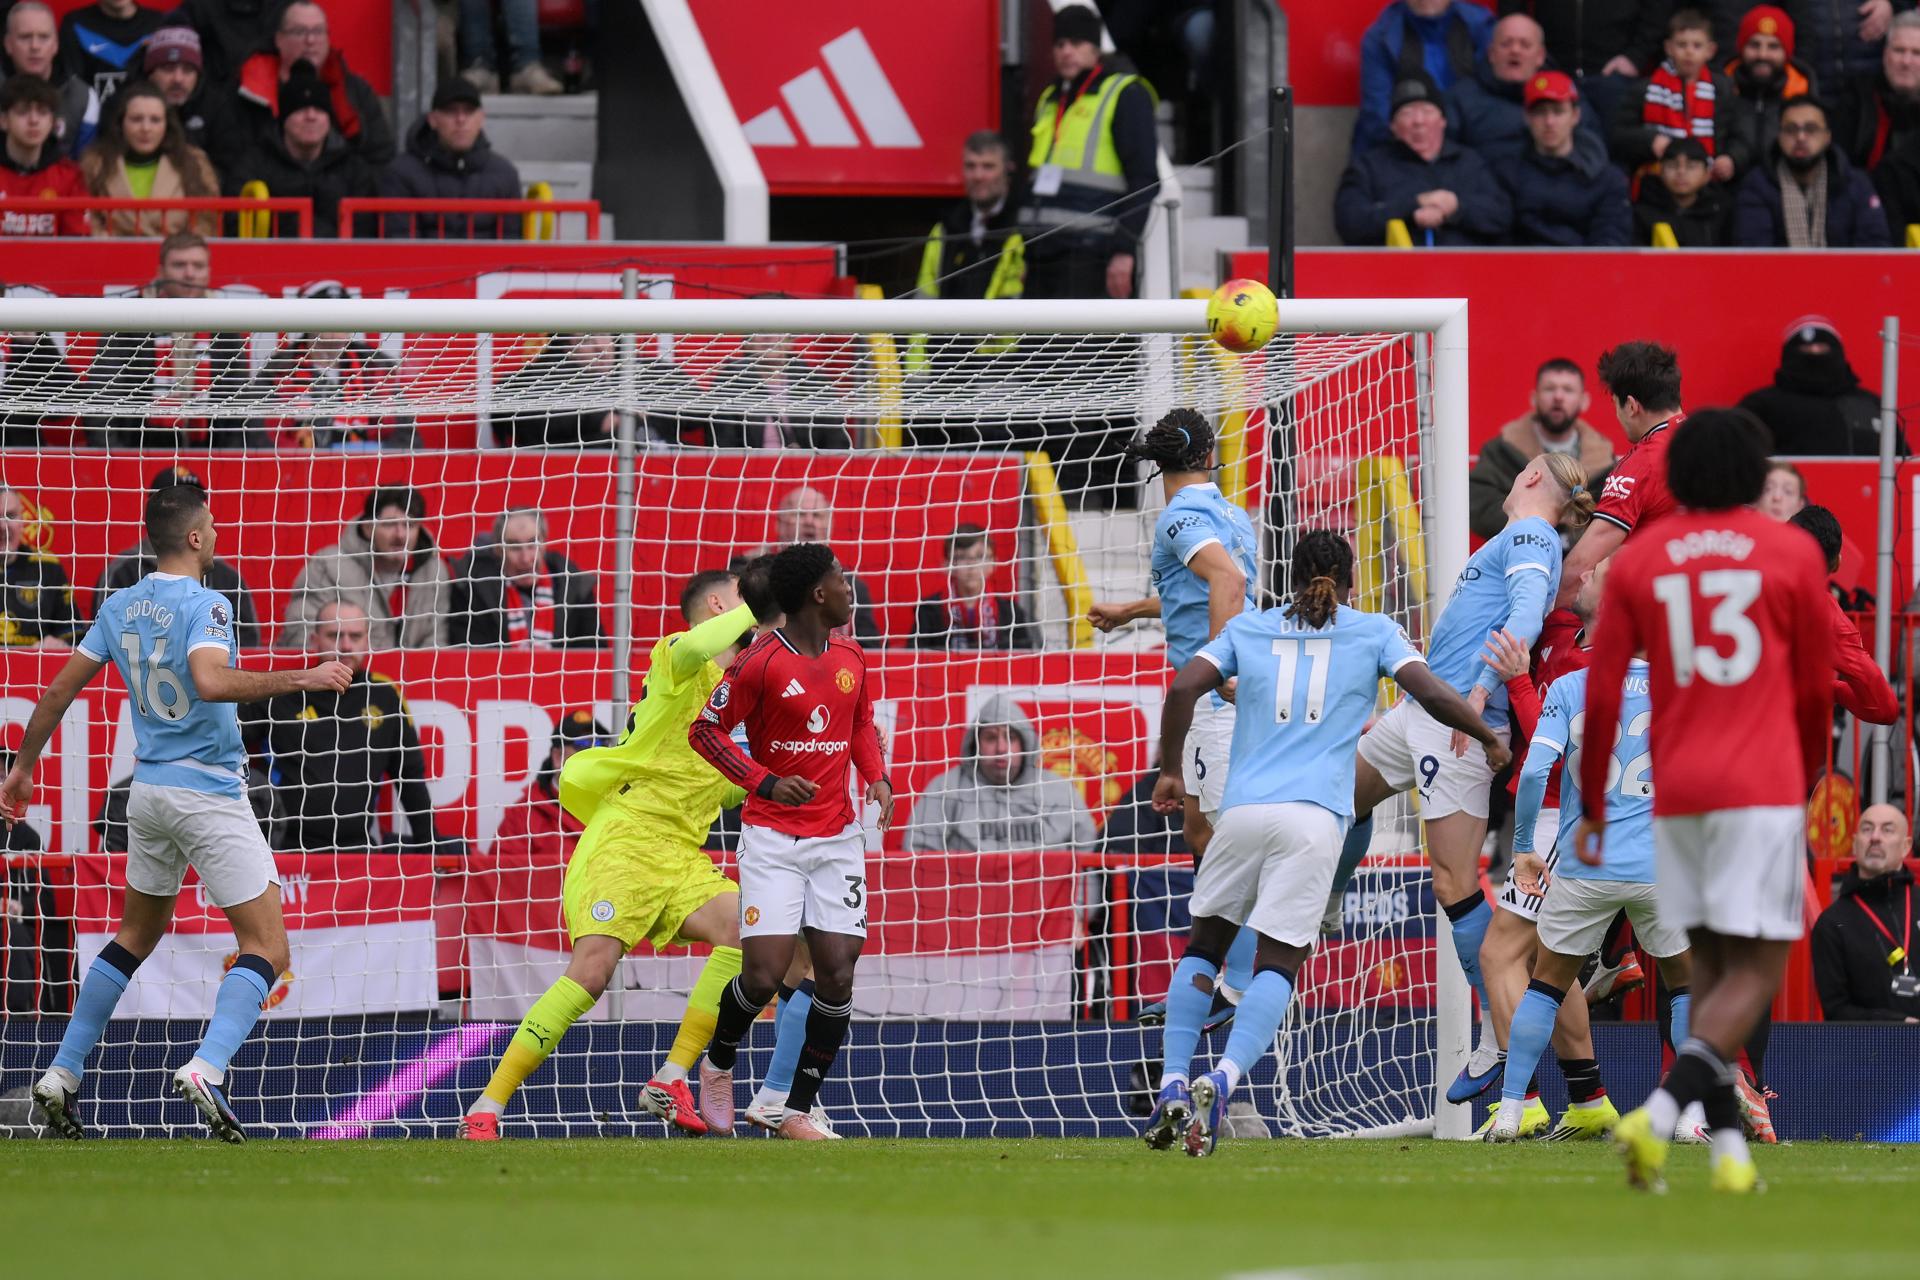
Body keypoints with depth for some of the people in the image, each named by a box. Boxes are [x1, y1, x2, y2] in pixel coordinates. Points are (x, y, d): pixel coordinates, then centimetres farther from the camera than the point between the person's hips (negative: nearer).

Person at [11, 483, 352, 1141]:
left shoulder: (120, 607, 7)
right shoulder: (204, 606, -14)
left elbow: (59, 691, 12)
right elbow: (211, 681, -33)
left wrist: (23, 765, 24)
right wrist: (303, 679, -29)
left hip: (148, 790, 7)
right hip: (210, 797, -7)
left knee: (136, 935, 23)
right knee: (266, 948, -6)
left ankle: (61, 1075, 19)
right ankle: (208, 1068, -27)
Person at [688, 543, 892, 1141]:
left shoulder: (850, 657, 7)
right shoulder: (761, 662, -11)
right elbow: (705, 730, -5)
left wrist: (877, 777, 4)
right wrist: (765, 781, -16)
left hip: (837, 837, 5)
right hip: (772, 838, -5)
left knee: (837, 974, -6)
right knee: (764, 974, -13)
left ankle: (798, 1112, 4)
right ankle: (719, 1063, 19)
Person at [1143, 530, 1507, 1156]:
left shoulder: (1247, 628, 16)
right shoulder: (1373, 632, 12)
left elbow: (1183, 688, 5)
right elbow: (1432, 693, 1)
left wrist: (1170, 772, 15)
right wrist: (1490, 737, 17)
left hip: (1244, 807, 2)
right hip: (1315, 817, -2)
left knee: (1205, 942, 17)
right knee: (1279, 960, -3)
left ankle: (1172, 1085, 5)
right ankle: (1222, 1081, -25)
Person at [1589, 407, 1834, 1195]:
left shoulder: (1637, 562, 6)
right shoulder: (1792, 554, 1)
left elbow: (1600, 697, 4)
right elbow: (1816, 688, 8)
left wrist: (1591, 808, 12)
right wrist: (1808, 779, 24)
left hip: (1676, 795, 4)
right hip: (1762, 789, -4)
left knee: (1711, 966, 14)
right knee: (1755, 972, -5)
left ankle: (1728, 1147, 8)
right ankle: (1659, 1115, -25)